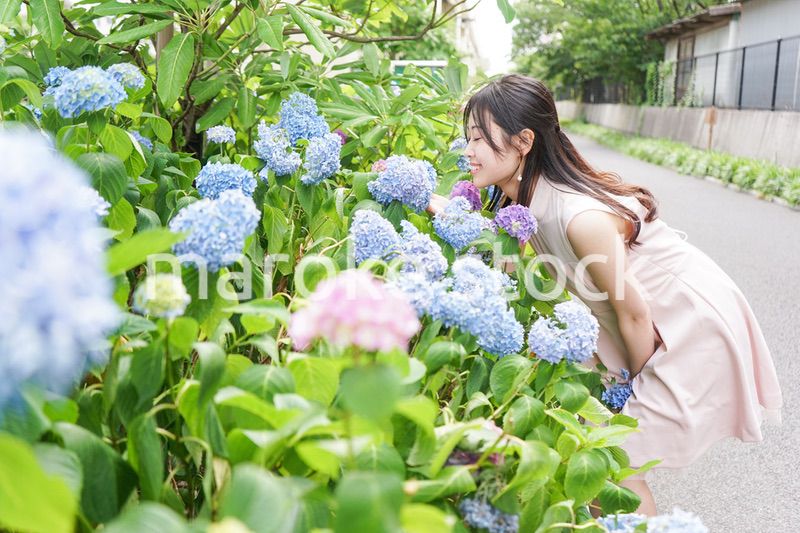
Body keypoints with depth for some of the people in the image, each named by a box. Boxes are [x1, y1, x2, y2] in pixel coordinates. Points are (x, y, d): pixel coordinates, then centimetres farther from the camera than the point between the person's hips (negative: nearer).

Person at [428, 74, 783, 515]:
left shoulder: (581, 217, -33)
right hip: (648, 324, 8)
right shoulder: (522, 199, -7)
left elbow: (633, 313, -22)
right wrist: (447, 213, -14)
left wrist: (639, 387, -6)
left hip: (696, 328, -8)